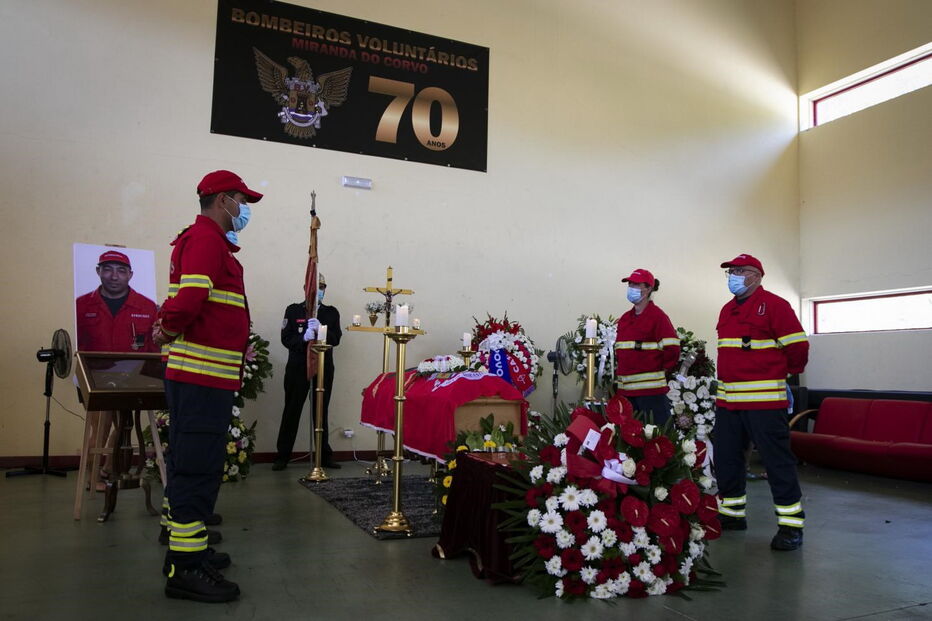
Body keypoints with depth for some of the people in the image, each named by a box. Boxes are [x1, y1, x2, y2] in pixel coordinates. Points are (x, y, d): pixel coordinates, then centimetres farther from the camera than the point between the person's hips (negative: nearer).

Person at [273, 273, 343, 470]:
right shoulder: (293, 310, 6)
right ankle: (282, 456, 10)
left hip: (323, 369, 1)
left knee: (321, 412, 7)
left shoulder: (331, 312, 10)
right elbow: (286, 339, -3)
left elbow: (336, 339, -2)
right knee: (292, 411, 3)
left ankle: (325, 455, 15)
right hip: (298, 368, -1)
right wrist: (303, 338, -21)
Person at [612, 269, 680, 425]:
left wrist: (659, 370, -5)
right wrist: (618, 375, 15)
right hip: (625, 390, 7)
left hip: (651, 390, -7)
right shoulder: (624, 318, 16)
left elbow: (672, 349, -12)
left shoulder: (657, 316, -6)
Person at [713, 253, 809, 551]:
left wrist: (784, 371, 5)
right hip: (727, 399, 8)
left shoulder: (774, 305, -8)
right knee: (725, 458, 12)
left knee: (777, 461, -2)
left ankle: (791, 526, 8)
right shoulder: (727, 310, 17)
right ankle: (732, 515, 27)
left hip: (764, 400, -8)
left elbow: (798, 346, -7)